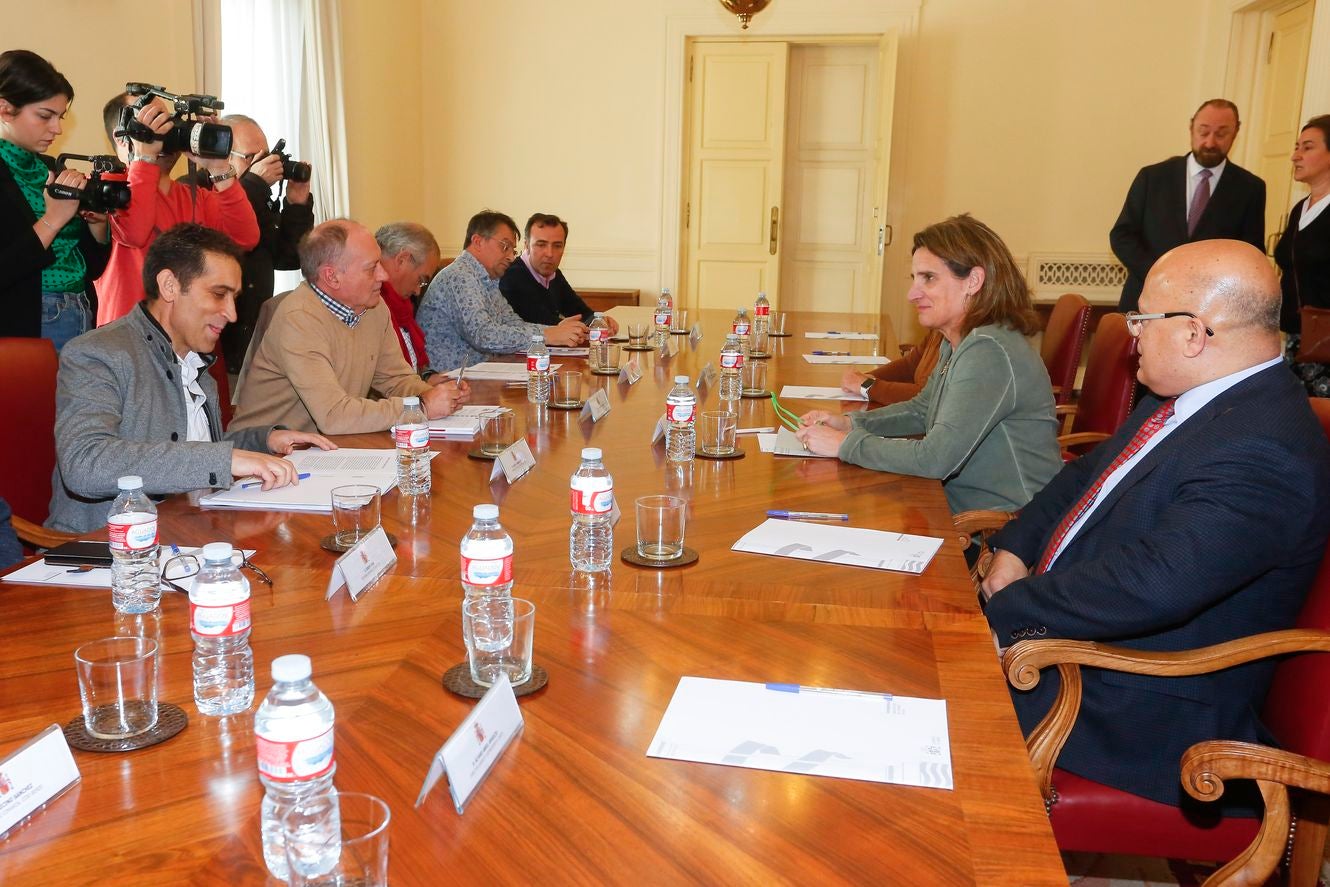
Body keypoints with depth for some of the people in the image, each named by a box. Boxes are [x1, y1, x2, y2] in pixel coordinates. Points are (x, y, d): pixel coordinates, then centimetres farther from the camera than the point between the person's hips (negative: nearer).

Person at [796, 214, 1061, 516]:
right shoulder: (956, 344, 7)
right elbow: (922, 409, 20)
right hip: (963, 513, 8)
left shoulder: (989, 352, -23)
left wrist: (846, 444, -17)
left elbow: (936, 459, -28)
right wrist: (849, 423, 4)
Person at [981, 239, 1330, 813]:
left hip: (1146, 716, -9)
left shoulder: (1265, 454, -27)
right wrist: (1012, 550, -1)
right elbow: (1087, 475, 15)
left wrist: (1007, 612, -25)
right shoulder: (1184, 399, 5)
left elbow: (1149, 587, -36)